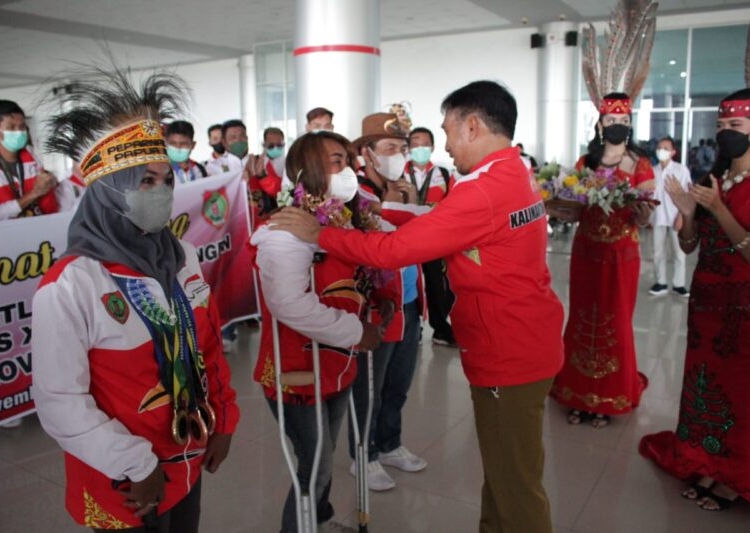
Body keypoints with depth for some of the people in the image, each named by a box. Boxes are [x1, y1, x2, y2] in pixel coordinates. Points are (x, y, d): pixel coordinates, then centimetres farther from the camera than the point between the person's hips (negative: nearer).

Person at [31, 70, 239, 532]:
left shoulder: (183, 257, -2)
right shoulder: (68, 285, -22)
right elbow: (60, 403, -19)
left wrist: (223, 419, 7)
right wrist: (137, 467, -15)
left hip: (189, 462, 6)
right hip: (125, 487, -5)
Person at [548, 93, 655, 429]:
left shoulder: (640, 165, -1)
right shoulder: (585, 163, 6)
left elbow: (643, 219, -8)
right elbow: (573, 212, 4)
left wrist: (643, 212, -30)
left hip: (621, 254, -2)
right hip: (585, 251, 2)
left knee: (615, 322, 4)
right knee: (582, 320, 7)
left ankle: (608, 396, 18)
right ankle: (579, 393, 19)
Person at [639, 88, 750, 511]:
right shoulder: (712, 181, 7)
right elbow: (689, 246, 7)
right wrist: (688, 212, -10)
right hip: (705, 296, 6)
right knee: (704, 376, 13)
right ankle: (706, 465, 29)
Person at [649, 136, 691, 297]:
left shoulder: (681, 170, -4)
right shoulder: (653, 170, 5)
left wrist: (681, 216, -11)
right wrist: (648, 215, 3)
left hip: (675, 217, -3)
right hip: (658, 217, 3)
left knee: (679, 252, 4)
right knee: (658, 251, 8)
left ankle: (678, 284, 13)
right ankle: (660, 283, 18)